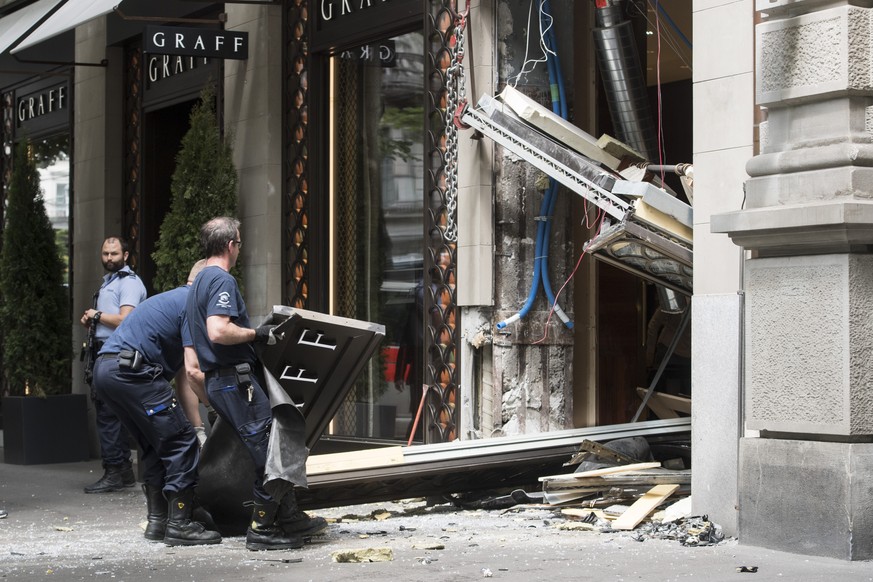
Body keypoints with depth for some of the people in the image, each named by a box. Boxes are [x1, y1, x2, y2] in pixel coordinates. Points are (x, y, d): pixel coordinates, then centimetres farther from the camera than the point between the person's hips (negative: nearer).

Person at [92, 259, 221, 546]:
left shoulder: (173, 299, 29)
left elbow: (181, 373, 28)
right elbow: (193, 370, -11)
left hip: (105, 369, 10)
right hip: (130, 370, -10)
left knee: (156, 447, 19)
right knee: (182, 444, -5)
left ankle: (157, 520, 20)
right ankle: (180, 525, -5)